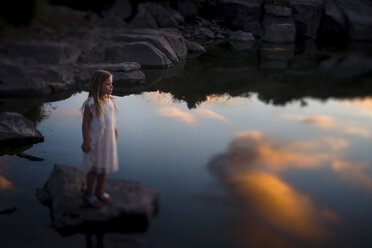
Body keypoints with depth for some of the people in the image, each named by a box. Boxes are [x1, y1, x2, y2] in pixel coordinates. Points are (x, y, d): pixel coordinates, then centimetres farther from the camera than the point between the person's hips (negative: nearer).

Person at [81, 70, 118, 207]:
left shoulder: (110, 101, 1)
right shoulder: (91, 103, -20)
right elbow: (85, 123, -17)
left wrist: (115, 132, 15)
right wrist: (85, 141, -17)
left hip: (108, 139, 6)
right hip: (95, 140, -6)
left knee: (104, 166, 19)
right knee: (94, 168, 7)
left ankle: (100, 191, 39)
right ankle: (89, 195, 26)